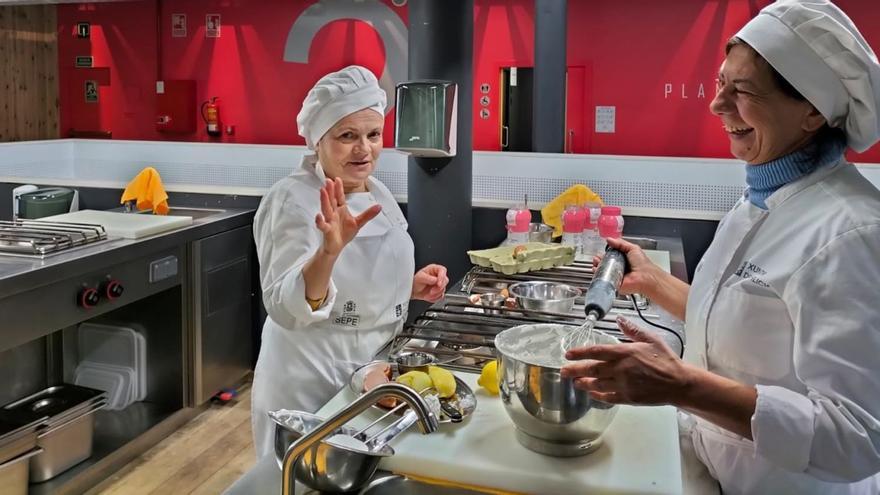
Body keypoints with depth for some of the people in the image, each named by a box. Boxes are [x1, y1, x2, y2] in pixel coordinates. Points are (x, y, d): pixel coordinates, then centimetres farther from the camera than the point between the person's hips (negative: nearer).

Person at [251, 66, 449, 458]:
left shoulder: (378, 193, 3)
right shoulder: (293, 201, -19)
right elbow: (287, 308, -30)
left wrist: (410, 286, -2)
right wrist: (329, 250, -46)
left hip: (372, 371, 8)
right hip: (311, 386, -7)